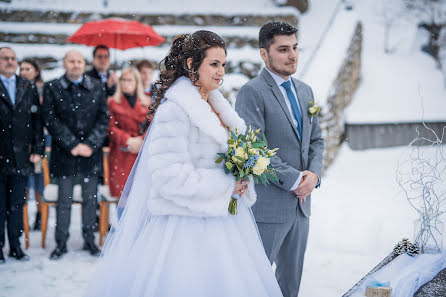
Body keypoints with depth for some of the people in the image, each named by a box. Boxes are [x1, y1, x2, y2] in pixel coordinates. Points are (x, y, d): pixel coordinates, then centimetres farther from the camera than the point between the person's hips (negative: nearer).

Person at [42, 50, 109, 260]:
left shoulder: (96, 87, 8)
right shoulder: (52, 88, 2)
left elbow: (103, 119, 4)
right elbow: (51, 120, -4)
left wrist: (90, 144, -8)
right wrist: (72, 145, -11)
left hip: (91, 154, 2)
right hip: (64, 155, -1)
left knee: (90, 199, 7)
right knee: (64, 201, 3)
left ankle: (89, 240, 19)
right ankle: (61, 243, 12)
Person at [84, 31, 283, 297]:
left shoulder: (217, 106, 11)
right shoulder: (175, 109, -14)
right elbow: (169, 177, -20)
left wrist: (241, 181, 4)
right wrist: (227, 185, -14)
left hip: (220, 220, 8)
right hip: (187, 223, -8)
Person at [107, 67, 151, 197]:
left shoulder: (147, 102, 13)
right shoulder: (113, 102, 8)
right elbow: (111, 128, 2)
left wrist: (141, 140, -8)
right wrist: (128, 140, -10)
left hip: (143, 152, 1)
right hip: (121, 155, -1)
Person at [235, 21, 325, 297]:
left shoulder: (305, 91, 13)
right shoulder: (252, 92, -11)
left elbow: (316, 140, 16)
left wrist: (313, 174, -4)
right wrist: (294, 180, -17)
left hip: (300, 202, 8)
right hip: (268, 205, -7)